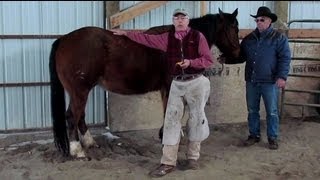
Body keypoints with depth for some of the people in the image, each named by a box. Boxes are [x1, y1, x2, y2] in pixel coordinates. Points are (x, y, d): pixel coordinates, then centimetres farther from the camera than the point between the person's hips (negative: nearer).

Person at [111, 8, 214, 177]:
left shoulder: (197, 36, -3)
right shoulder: (168, 38, 7)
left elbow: (209, 59, -5)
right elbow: (148, 39, 13)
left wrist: (191, 62, -19)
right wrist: (125, 33, 13)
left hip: (196, 83, -3)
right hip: (177, 84, 3)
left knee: (196, 119, 5)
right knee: (171, 121, -2)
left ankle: (193, 157, 20)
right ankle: (168, 162, 2)